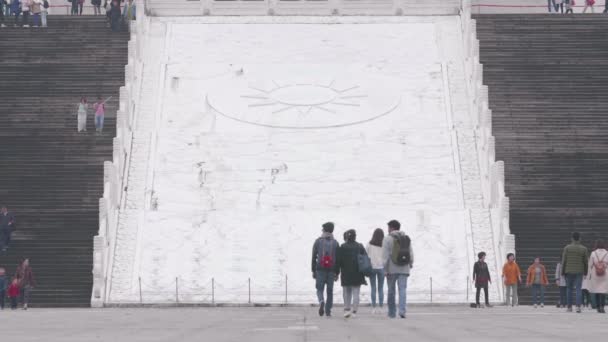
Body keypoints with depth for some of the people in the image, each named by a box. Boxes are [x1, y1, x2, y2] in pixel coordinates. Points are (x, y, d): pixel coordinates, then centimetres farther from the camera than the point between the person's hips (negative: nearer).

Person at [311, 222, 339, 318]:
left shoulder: (318, 241, 2)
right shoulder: (335, 242, 4)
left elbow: (313, 257, 1)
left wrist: (313, 271, 6)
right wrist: (337, 273, 7)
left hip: (320, 269, -1)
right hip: (331, 270, 1)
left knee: (320, 289, 5)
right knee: (330, 291, 7)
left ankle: (321, 301, -25)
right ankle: (328, 311, 6)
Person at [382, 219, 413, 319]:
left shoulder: (388, 239, -4)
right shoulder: (406, 238, 8)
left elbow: (385, 256, -11)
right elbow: (411, 253, 8)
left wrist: (386, 270, -11)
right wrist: (411, 264, 24)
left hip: (392, 269, -2)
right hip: (404, 269, 2)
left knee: (391, 291, 10)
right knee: (402, 289, -2)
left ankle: (392, 313, 18)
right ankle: (402, 311, -20)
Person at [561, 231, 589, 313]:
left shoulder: (567, 248, -3)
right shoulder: (584, 249, 0)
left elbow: (563, 261, -3)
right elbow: (586, 261, 1)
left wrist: (563, 272, 3)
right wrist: (585, 272, 11)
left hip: (569, 272, 0)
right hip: (579, 272, 0)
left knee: (569, 289, 10)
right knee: (578, 289, -2)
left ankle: (569, 307, 12)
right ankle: (578, 306, -16)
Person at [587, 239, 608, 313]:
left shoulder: (593, 254, -2)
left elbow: (590, 265, 1)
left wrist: (589, 275, 9)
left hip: (595, 275, 1)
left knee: (596, 291, 11)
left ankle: (598, 307, 14)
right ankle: (602, 306, -18)